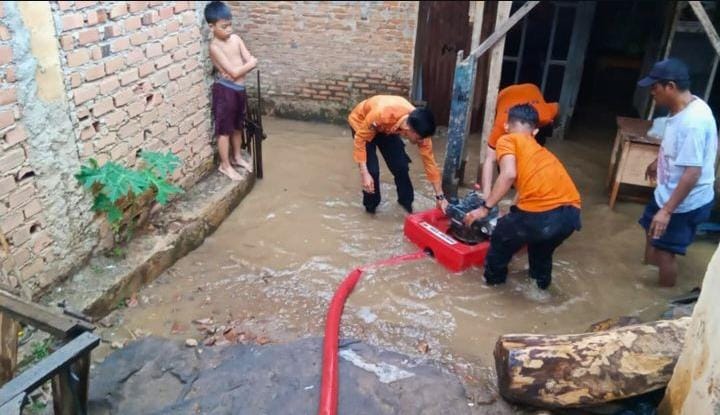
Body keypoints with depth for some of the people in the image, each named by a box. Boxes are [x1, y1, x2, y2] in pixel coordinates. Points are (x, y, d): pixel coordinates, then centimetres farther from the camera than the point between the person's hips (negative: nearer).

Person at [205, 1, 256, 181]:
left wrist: (239, 68, -18)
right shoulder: (215, 47, -17)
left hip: (239, 88, 7)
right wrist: (249, 64, -8)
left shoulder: (235, 38, 4)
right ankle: (225, 165, 15)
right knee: (224, 129, 4)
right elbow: (234, 72, -22)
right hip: (225, 90, -7)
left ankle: (237, 157, 38)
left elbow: (251, 61, -2)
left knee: (237, 126, 21)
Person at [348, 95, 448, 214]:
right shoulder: (382, 115, -45)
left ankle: (406, 203, 19)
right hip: (361, 123, -4)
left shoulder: (419, 126, -29)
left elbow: (429, 159, -20)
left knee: (401, 166, -4)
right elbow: (360, 138, -30)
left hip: (387, 128, 4)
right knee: (372, 169, -15)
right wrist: (364, 173, -34)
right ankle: (371, 206, 10)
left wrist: (440, 196, -17)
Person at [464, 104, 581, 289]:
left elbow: (509, 174, -9)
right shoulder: (542, 150, 32)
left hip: (541, 215, -6)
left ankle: (494, 276, 42)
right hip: (572, 213, 7)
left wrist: (485, 208, -2)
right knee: (542, 242, 39)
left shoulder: (507, 140, 11)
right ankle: (541, 278, 54)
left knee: (502, 237, 25)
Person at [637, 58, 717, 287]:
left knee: (665, 251, 4)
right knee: (652, 230, 25)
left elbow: (692, 173, -33)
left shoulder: (693, 122, -32)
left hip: (685, 203, -10)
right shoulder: (682, 108, -1)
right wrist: (657, 162, 36)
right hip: (668, 192, 10)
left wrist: (667, 210, -32)